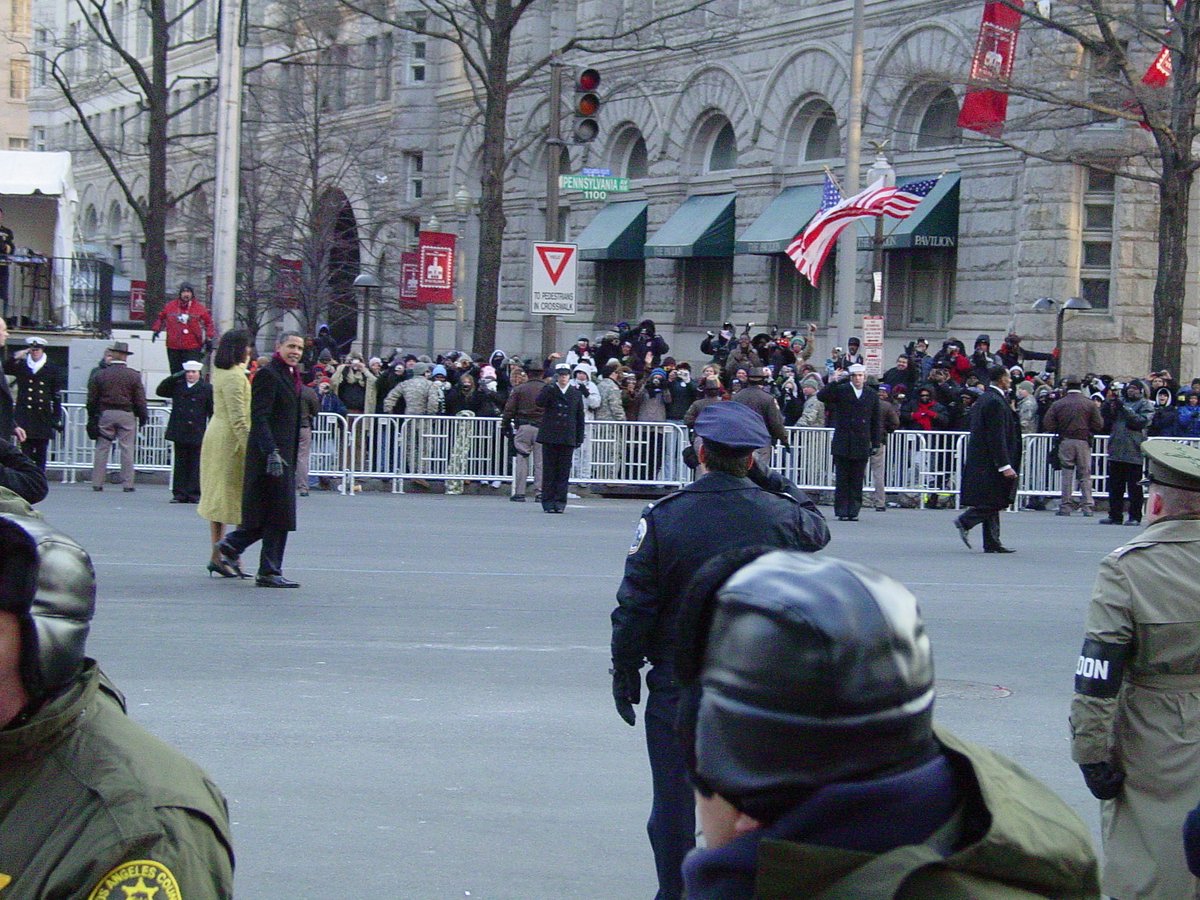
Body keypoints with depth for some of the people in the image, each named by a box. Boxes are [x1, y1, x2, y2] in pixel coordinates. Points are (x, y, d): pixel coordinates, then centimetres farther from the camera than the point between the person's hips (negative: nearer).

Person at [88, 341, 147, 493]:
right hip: (127, 415, -1)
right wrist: (143, 416, 6)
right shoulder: (134, 376, -4)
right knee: (127, 449, 2)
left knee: (102, 448, 6)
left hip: (105, 413, 1)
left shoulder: (100, 374, 1)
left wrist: (92, 416, 13)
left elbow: (92, 399, 4)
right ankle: (127, 484, 0)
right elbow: (140, 400, -3)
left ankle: (97, 483, 6)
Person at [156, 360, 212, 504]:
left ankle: (194, 494, 3)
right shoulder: (177, 386, 12)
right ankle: (179, 494, 10)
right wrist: (174, 377, -2)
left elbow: (212, 412, 0)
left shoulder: (206, 389, 1)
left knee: (194, 465, -1)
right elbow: (160, 391, 8)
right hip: (179, 434, 3)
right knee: (180, 465, 7)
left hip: (196, 435, -3)